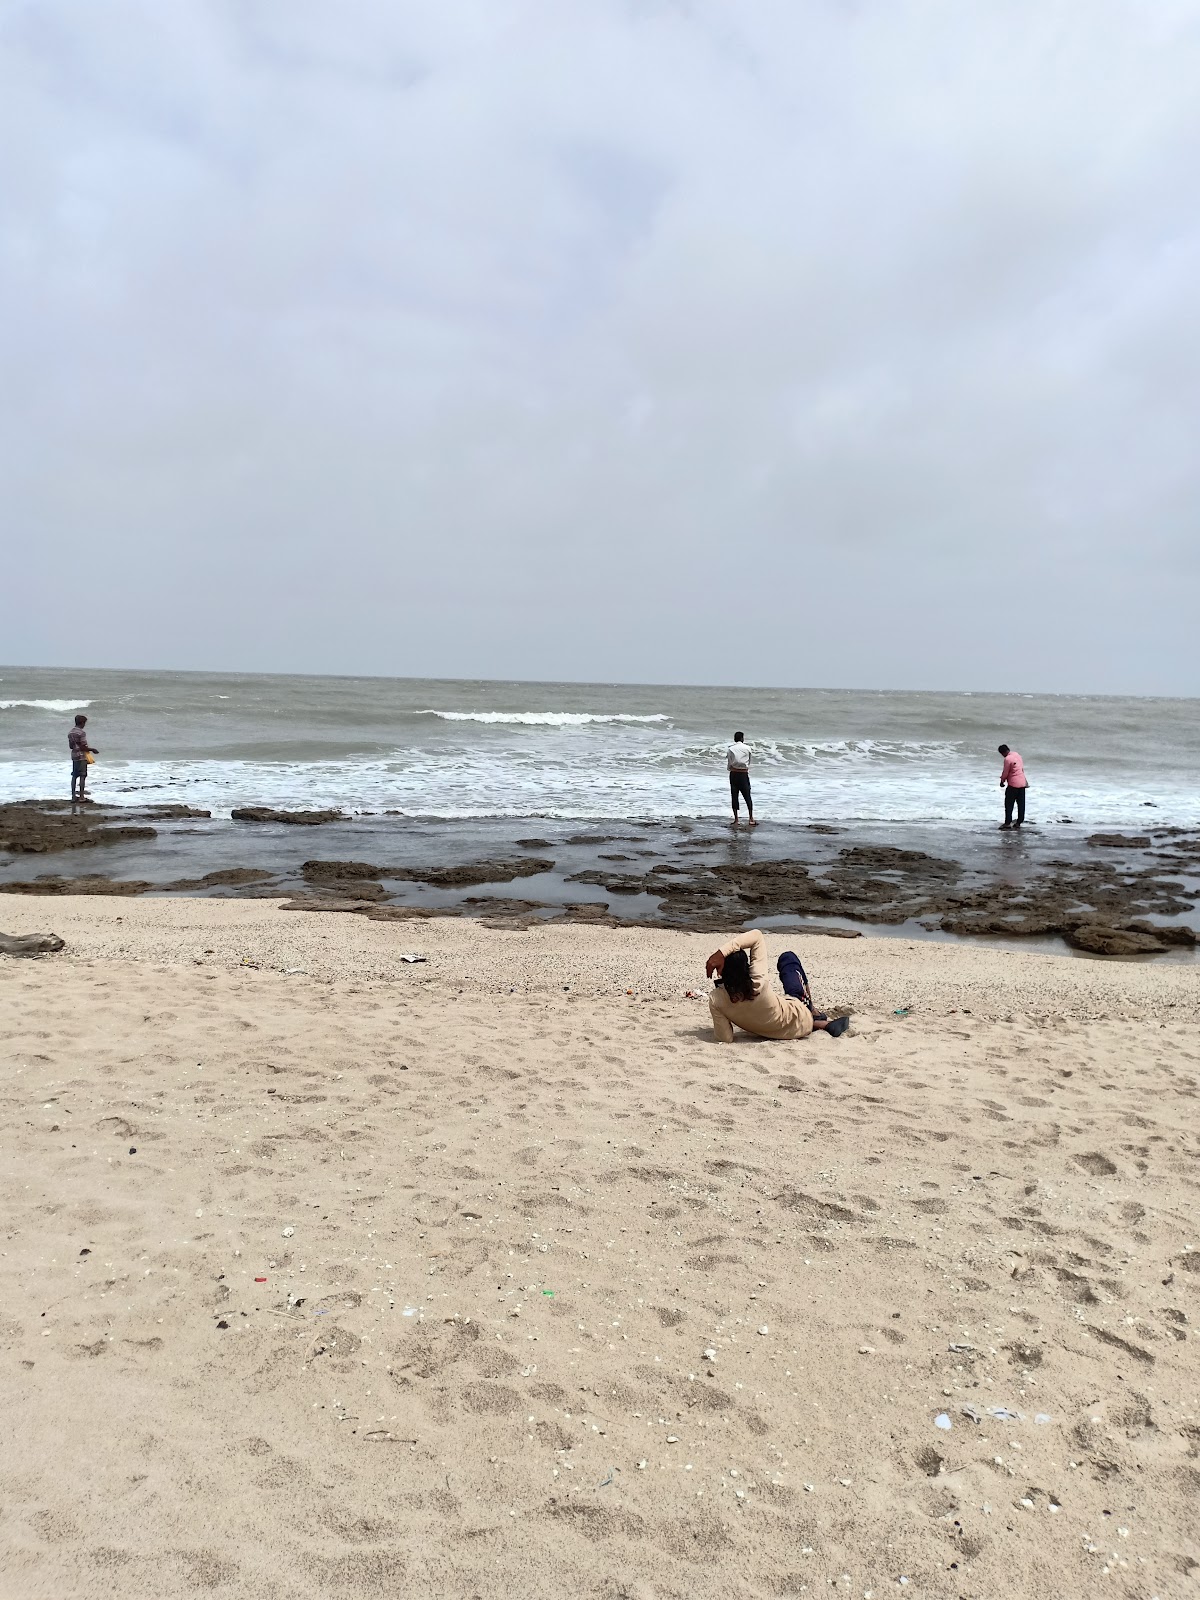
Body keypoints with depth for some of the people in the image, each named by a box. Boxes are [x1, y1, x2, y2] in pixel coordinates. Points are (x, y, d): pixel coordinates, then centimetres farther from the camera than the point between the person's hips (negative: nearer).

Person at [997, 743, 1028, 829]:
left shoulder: (1007, 759, -17)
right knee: (1021, 804, 9)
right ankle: (1018, 822, 13)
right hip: (1022, 783, 8)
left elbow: (1005, 773, -10)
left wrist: (1002, 781, 7)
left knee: (1009, 804, 0)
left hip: (1013, 784, -8)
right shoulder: (1017, 755, 8)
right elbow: (1022, 768, 16)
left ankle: (1007, 823, -1)